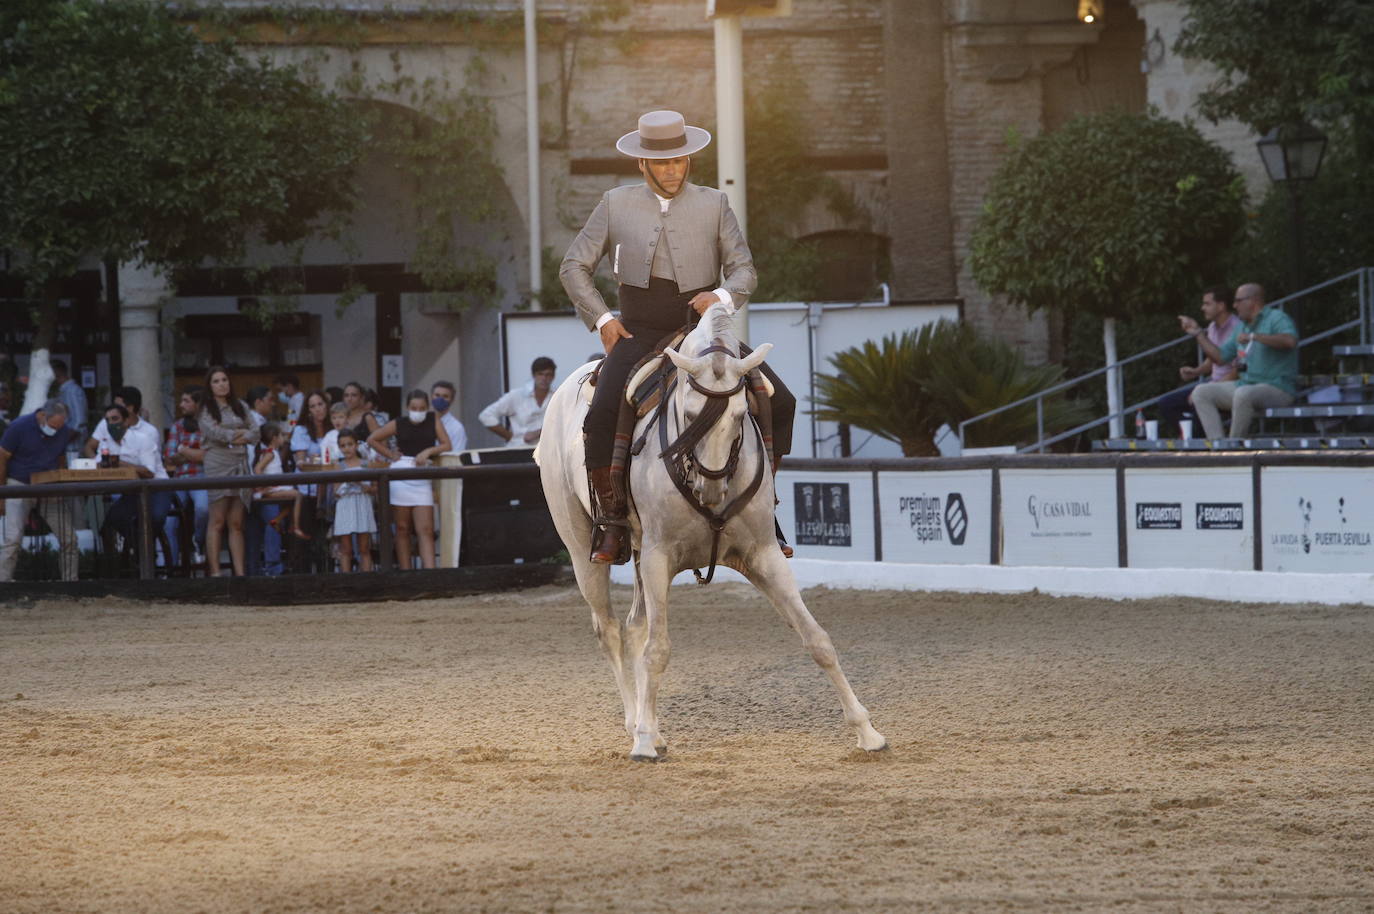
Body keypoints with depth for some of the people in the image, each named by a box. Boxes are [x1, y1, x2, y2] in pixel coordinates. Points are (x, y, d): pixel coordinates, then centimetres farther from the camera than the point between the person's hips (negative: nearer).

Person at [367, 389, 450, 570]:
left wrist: (428, 451, -12)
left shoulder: (433, 421, 6)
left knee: (425, 530, -8)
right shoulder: (399, 424, 4)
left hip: (423, 479, 0)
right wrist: (391, 455, 5)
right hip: (401, 478, 0)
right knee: (402, 529, 4)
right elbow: (372, 440, 13)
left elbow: (446, 445, 3)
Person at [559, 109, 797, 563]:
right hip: (639, 333, -1)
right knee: (601, 417, -27)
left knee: (780, 403, -13)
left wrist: (723, 296, -17)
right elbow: (574, 266, 9)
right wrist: (601, 318, -4)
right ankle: (612, 521, -14)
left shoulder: (714, 204, 7)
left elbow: (744, 269, 6)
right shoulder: (615, 204, 6)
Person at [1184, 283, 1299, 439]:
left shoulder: (1276, 318, -7)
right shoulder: (1243, 327, 20)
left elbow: (1290, 341, -28)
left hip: (1276, 388, -9)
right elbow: (1220, 355, 24)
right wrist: (1197, 333, 22)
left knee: (1243, 394, -39)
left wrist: (1254, 337, -28)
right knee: (1201, 393, 0)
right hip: (1245, 384, 9)